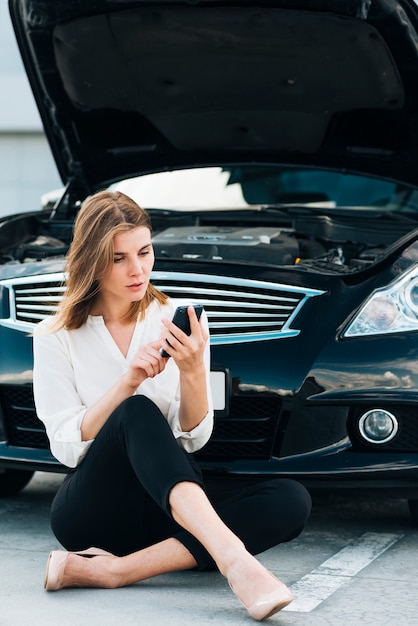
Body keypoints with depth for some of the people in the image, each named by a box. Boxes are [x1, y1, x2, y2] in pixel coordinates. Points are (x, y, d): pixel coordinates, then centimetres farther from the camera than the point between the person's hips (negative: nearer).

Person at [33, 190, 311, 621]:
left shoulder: (180, 322, 5)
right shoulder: (56, 337, 1)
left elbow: (194, 438, 2)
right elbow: (67, 447, -7)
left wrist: (193, 372, -17)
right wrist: (127, 382, -19)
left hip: (164, 506, 3)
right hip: (88, 511, -3)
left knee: (291, 501, -24)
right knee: (136, 413, -33)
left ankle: (113, 570, -35)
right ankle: (231, 556, -54)